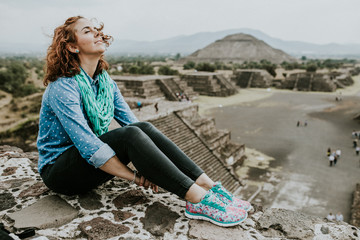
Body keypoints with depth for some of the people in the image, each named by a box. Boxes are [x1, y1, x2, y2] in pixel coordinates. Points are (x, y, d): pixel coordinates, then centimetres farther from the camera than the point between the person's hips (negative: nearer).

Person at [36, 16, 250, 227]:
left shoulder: (105, 81, 3)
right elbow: (87, 145, -28)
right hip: (59, 170, -6)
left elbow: (132, 121, -3)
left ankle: (208, 186, -24)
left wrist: (147, 168, -17)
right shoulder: (62, 87, -20)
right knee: (130, 135, -31)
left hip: (94, 162, 6)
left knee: (144, 128, -21)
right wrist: (136, 177, -27)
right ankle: (199, 200, -33)